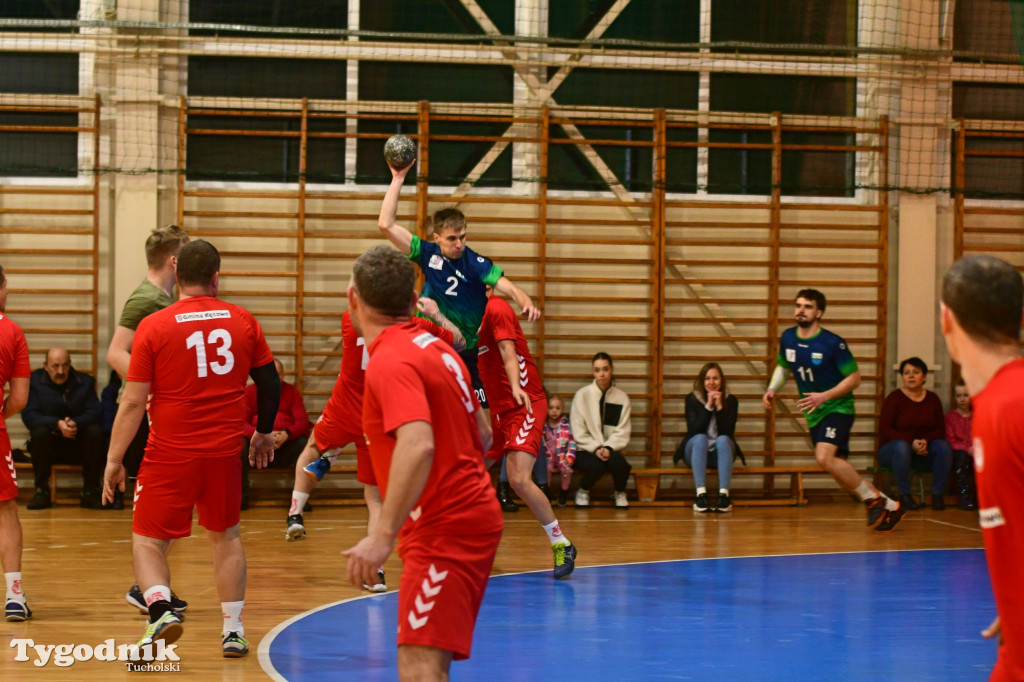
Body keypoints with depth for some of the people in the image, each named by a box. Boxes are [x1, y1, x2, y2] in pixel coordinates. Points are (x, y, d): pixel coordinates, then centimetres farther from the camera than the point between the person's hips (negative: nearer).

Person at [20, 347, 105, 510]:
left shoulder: (85, 382, 3)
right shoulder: (34, 382, -2)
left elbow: (94, 412, -9)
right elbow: (29, 415, -14)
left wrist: (76, 423, -31)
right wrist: (57, 424, -30)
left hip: (79, 445, 1)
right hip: (49, 444, -1)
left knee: (95, 431, -28)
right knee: (39, 432, -33)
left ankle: (90, 491, -20)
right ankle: (41, 491, -23)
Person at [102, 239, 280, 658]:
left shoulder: (153, 327, -8)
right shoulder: (243, 322, 1)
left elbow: (133, 401, -8)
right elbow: (270, 383, 9)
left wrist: (114, 460, -1)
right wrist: (264, 432, 25)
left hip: (170, 454, -3)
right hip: (225, 450, 3)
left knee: (147, 541, 7)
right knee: (226, 536, 21)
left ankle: (161, 608, -19)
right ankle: (233, 630, 21)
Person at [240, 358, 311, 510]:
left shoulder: (291, 392, 9)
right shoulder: (250, 391, 6)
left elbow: (302, 422, -1)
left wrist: (286, 434, -23)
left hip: (285, 445, 1)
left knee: (304, 444, -28)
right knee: (240, 445, -32)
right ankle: (241, 497, -23)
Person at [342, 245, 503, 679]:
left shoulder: (391, 363, -17)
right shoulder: (433, 347, 11)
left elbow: (418, 446, -32)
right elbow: (481, 435, 20)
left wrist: (384, 535, -34)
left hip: (444, 531, -10)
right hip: (472, 514, 10)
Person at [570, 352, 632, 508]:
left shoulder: (622, 398, 4)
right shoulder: (582, 395, -1)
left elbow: (622, 431, 0)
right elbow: (578, 431, -4)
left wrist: (608, 448, -18)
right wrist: (595, 449, -18)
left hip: (611, 450, 2)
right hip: (586, 450, -2)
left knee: (618, 463, -33)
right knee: (596, 465, -35)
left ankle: (620, 492, 3)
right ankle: (583, 492, 1)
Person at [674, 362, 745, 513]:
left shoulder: (731, 400, -2)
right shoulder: (692, 400, -4)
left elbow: (728, 432, -12)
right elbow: (694, 431, -16)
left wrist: (720, 407, -20)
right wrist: (708, 407, -21)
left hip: (721, 453, 1)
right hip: (696, 451, 0)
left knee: (723, 439, -32)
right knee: (700, 438, -33)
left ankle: (724, 494, -44)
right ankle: (701, 494, -46)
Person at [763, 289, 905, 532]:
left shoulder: (833, 343, -16)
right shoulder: (788, 338, 1)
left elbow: (854, 378, -12)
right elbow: (782, 366, 19)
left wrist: (824, 396, -23)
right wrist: (772, 389, 1)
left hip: (837, 408, -7)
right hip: (814, 414, 7)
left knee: (824, 457, -28)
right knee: (839, 468, 10)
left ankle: (873, 498, -13)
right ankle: (889, 507, 23)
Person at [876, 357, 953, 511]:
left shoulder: (932, 399, 8)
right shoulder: (894, 398, -4)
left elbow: (940, 429, 3)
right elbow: (884, 429, -12)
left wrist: (925, 441, -19)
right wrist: (911, 443, -23)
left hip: (923, 452, 3)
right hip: (891, 451, -3)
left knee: (944, 446, -26)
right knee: (901, 446, -38)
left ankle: (937, 494, -18)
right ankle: (904, 495, -27)